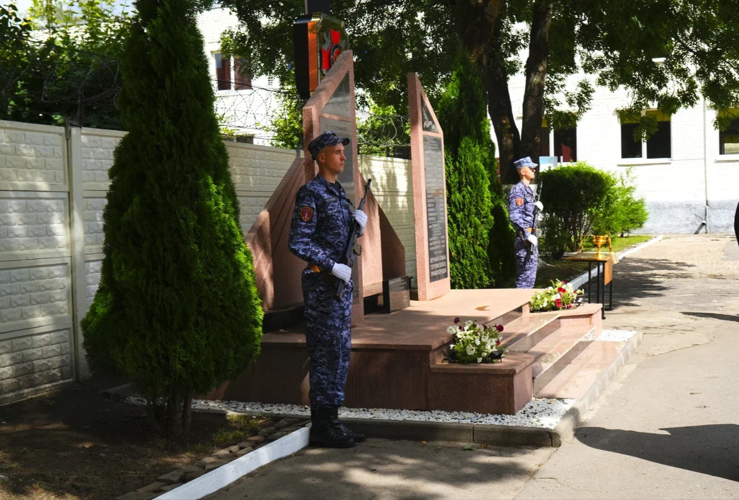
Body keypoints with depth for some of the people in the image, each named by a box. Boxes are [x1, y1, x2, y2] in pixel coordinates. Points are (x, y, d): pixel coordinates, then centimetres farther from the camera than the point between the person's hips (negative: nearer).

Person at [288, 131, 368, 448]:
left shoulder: (338, 192, 15)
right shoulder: (311, 193, -12)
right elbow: (298, 243, -18)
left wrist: (358, 222, 4)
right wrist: (333, 266, -19)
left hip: (342, 281, 9)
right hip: (322, 283, -9)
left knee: (341, 351, 12)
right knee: (326, 353, -6)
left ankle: (332, 421, 20)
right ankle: (322, 428, 2)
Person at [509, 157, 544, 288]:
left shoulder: (528, 189, 16)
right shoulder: (518, 190, -14)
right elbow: (514, 216, -22)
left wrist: (536, 206, 6)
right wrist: (527, 235, -24)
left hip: (531, 235, 10)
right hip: (524, 237, -10)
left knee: (531, 269, 14)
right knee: (525, 272, -7)